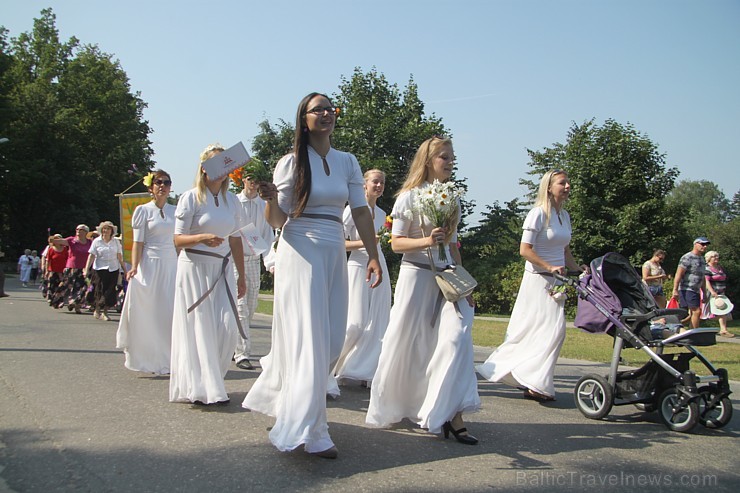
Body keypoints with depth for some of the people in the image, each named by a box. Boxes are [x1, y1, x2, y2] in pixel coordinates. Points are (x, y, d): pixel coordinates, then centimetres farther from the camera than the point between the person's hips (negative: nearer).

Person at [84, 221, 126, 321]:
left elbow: (120, 257, 12)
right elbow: (91, 256, -1)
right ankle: (97, 310, 19)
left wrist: (124, 270, 11)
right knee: (100, 291, 0)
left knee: (110, 291, -4)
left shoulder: (116, 241, 9)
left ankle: (105, 312, 6)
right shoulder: (97, 241, 3)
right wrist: (86, 269, -9)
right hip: (100, 269, -2)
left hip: (113, 269, 2)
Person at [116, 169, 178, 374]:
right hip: (150, 266, -3)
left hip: (172, 265, 3)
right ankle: (149, 359, 9)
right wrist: (134, 267, -15)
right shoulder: (143, 210, 2)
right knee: (148, 314, -2)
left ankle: (169, 360, 8)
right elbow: (138, 242, -3)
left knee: (172, 314, -1)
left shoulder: (175, 211, 12)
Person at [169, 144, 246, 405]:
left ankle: (212, 380, 18)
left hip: (223, 269, 4)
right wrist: (202, 238, -26)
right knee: (199, 329, -3)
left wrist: (241, 275, 15)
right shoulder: (191, 198, -4)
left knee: (227, 328, -3)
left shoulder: (231, 200, 10)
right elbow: (178, 239, -6)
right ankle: (201, 388, 7)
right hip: (195, 268, -4)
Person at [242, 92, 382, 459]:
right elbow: (277, 220, -2)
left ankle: (282, 398, 30)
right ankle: (308, 431, -1)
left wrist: (373, 256, 2)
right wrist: (270, 198, -23)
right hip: (301, 252, -5)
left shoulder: (348, 162, 11)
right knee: (309, 339, -8)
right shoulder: (291, 162, -1)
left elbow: (361, 212, 9)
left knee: (332, 340, 6)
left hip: (335, 254, 5)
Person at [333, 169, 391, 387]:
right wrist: (363, 243, -18)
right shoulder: (353, 210, -5)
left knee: (376, 323, 2)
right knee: (357, 323, -9)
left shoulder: (382, 214, 15)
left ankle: (365, 371, 9)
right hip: (358, 267, -6)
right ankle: (334, 363, 12)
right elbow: (338, 242, -9)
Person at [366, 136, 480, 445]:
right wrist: (426, 241, -22)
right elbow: (396, 243, -6)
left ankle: (451, 416, -9)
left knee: (457, 336, -12)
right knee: (406, 344, 2)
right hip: (416, 274, -4)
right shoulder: (410, 196, -3)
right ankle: (389, 409, 23)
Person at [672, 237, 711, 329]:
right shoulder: (687, 257, -9)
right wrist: (675, 290, -23)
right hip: (686, 290, -9)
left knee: (692, 315, 5)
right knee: (696, 311, -14)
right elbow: (678, 274, -16)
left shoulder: (702, 259, 19)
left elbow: (702, 278, 26)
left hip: (696, 291, 9)